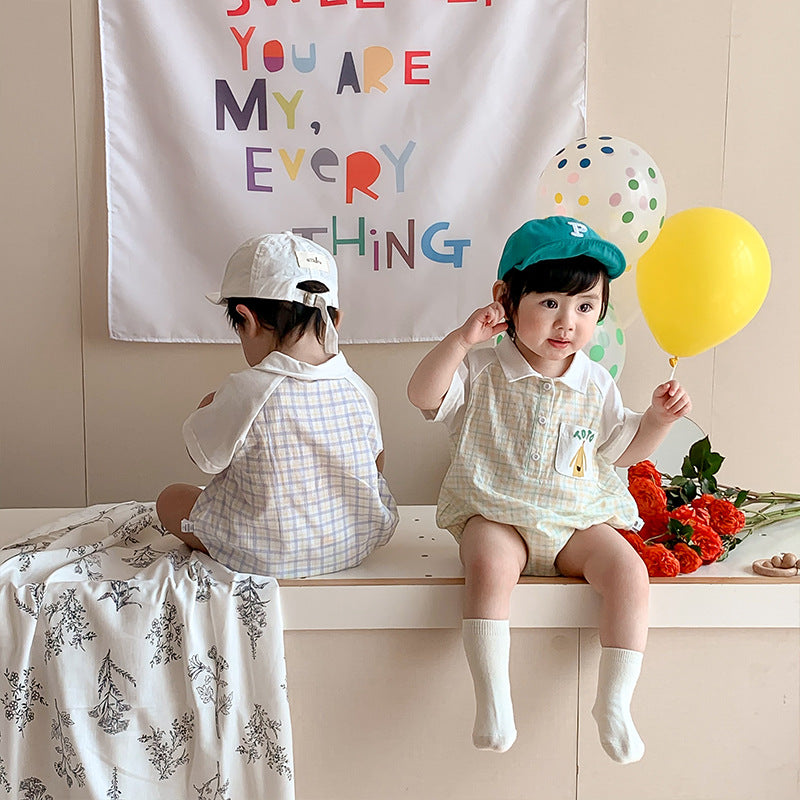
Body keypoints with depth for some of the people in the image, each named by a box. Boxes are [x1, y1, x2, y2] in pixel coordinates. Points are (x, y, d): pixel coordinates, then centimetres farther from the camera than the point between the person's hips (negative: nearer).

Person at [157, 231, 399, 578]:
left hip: (267, 559, -5)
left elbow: (202, 455, -8)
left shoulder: (245, 393, -25)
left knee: (171, 498, 16)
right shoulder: (358, 389, -10)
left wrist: (208, 406, 11)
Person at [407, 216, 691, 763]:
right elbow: (423, 395, -17)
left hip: (579, 519, 3)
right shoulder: (483, 371, -3)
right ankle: (493, 698, -23)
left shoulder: (595, 385, 6)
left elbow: (623, 450, 16)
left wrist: (659, 418, -2)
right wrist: (461, 340, -27)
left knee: (630, 573, -20)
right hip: (496, 516, -3)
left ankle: (615, 703, -7)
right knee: (490, 565, -33)